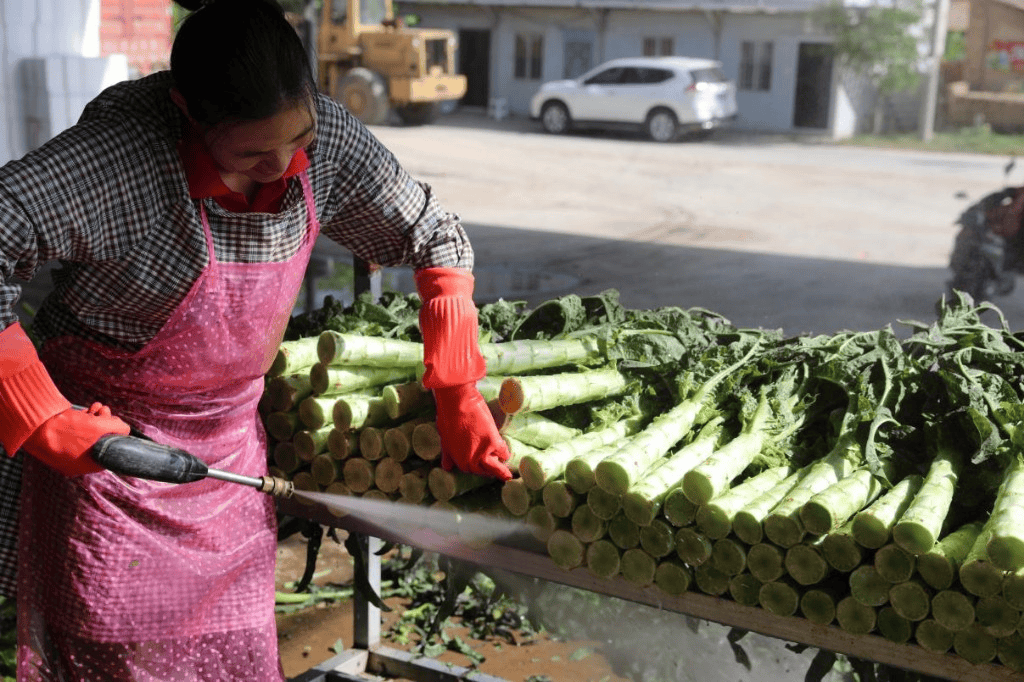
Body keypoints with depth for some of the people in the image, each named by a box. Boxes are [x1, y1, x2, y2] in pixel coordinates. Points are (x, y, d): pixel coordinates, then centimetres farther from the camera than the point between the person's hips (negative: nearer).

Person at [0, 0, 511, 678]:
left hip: (232, 439, 5)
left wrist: (459, 399, -4)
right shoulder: (120, 152, -28)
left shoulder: (327, 137, -13)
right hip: (107, 442, -4)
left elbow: (437, 239, -1)